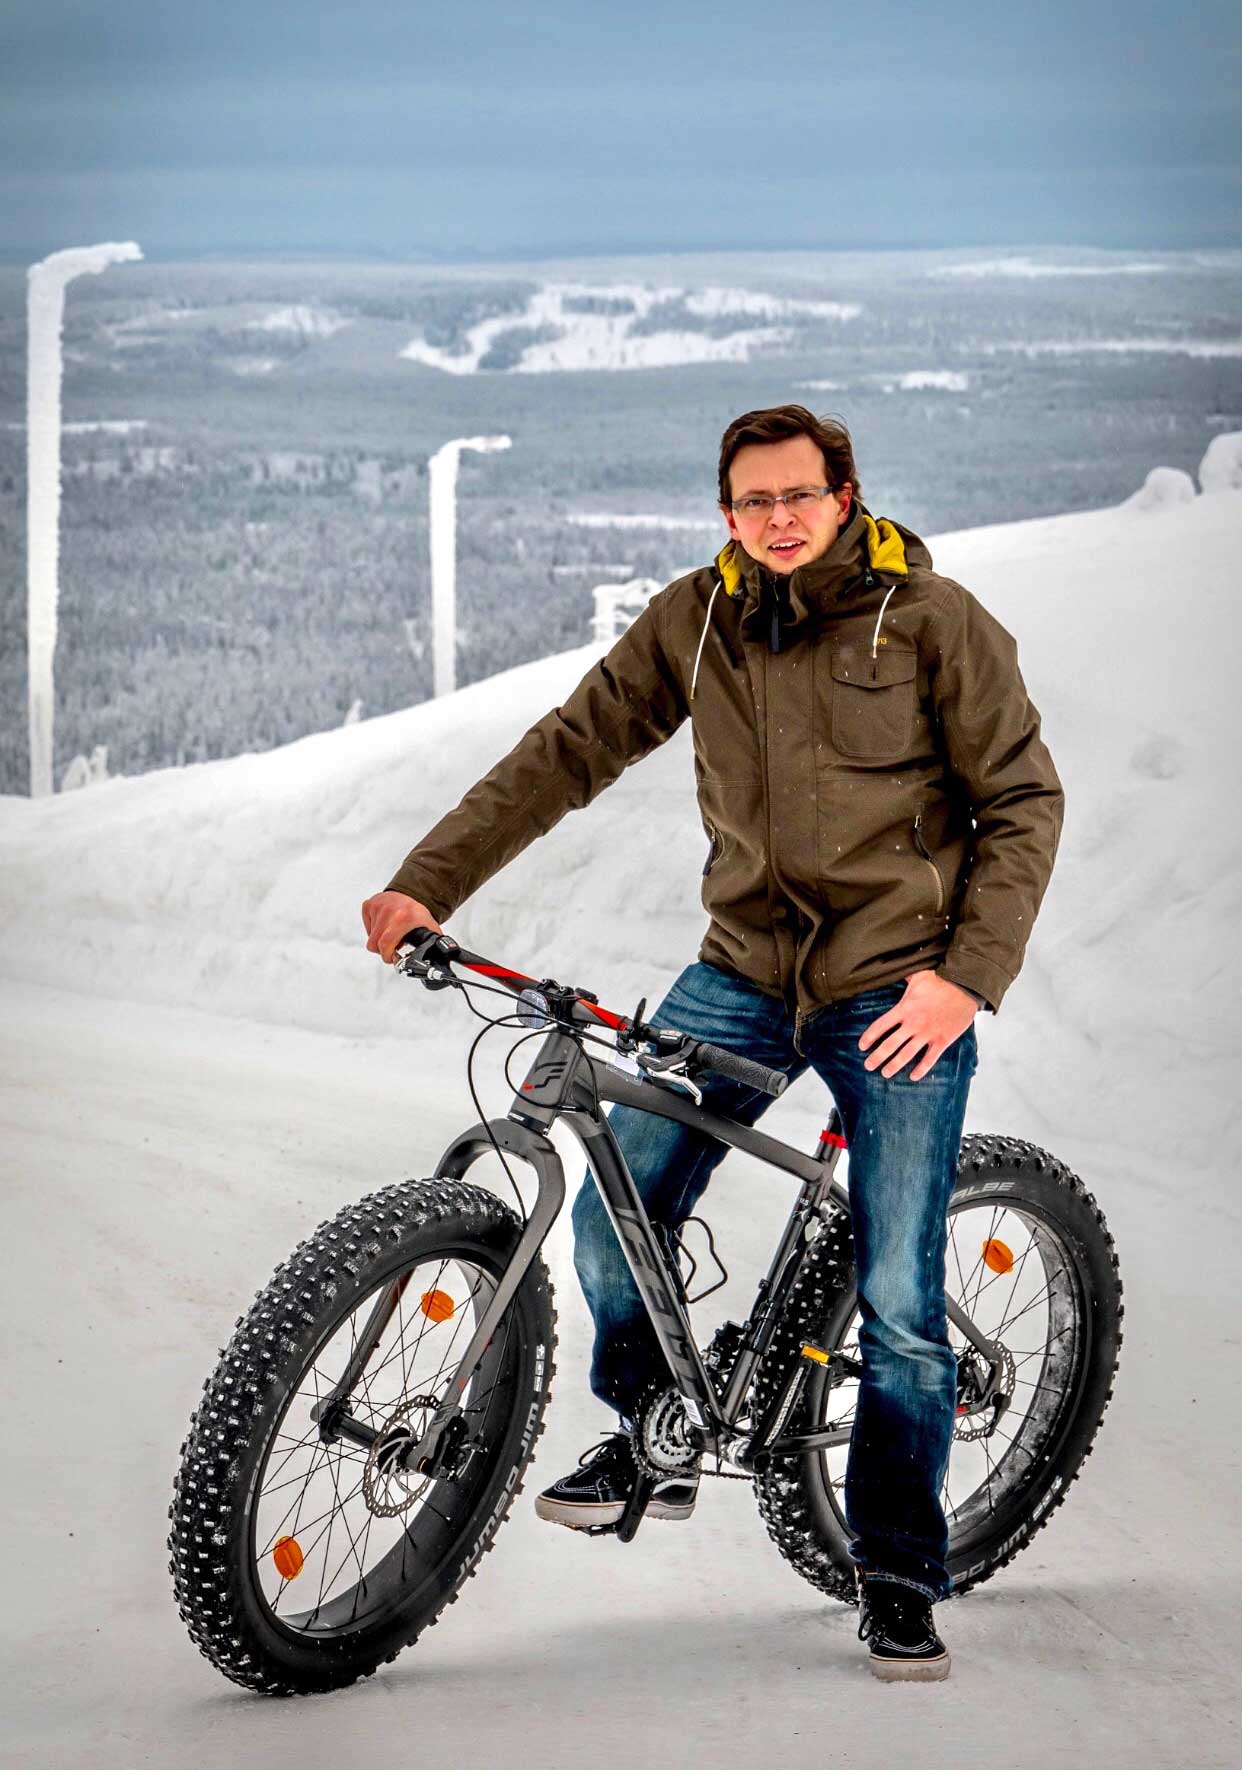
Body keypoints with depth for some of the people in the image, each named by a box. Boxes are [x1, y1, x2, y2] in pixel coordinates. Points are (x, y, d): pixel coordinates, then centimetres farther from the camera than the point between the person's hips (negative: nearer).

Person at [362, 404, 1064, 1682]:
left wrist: (967, 973, -13)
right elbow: (566, 753, 2)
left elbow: (1022, 801, -4)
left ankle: (899, 1577, 10)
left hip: (899, 991, -3)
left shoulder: (930, 619, -8)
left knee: (898, 1301, -6)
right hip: (743, 972, 4)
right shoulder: (692, 624, 1)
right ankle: (650, 1441, 24)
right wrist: (427, 882, -7)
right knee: (613, 1220, -4)